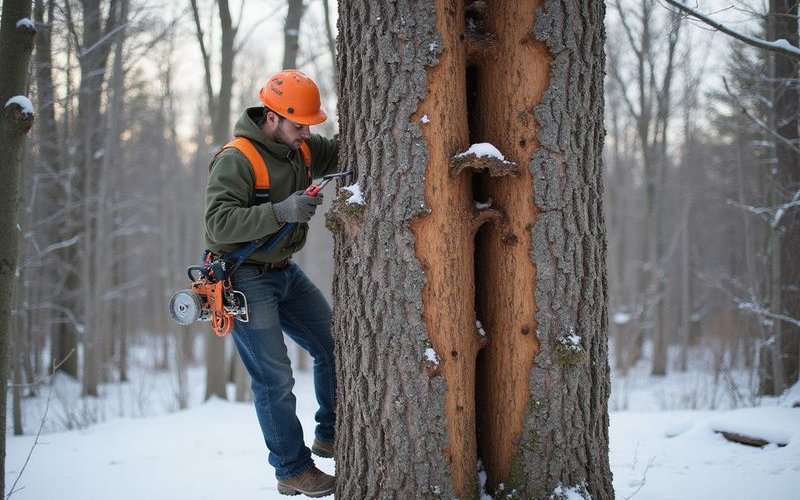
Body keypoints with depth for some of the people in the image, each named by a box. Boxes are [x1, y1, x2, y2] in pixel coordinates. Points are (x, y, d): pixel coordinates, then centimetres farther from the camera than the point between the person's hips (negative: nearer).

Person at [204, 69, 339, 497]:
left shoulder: (302, 149, 2)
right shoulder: (235, 161, -22)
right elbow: (219, 223, -30)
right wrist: (281, 211, -38)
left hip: (284, 271, 8)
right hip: (245, 279, -8)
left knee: (333, 345, 11)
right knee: (274, 378, -5)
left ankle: (330, 435, 28)